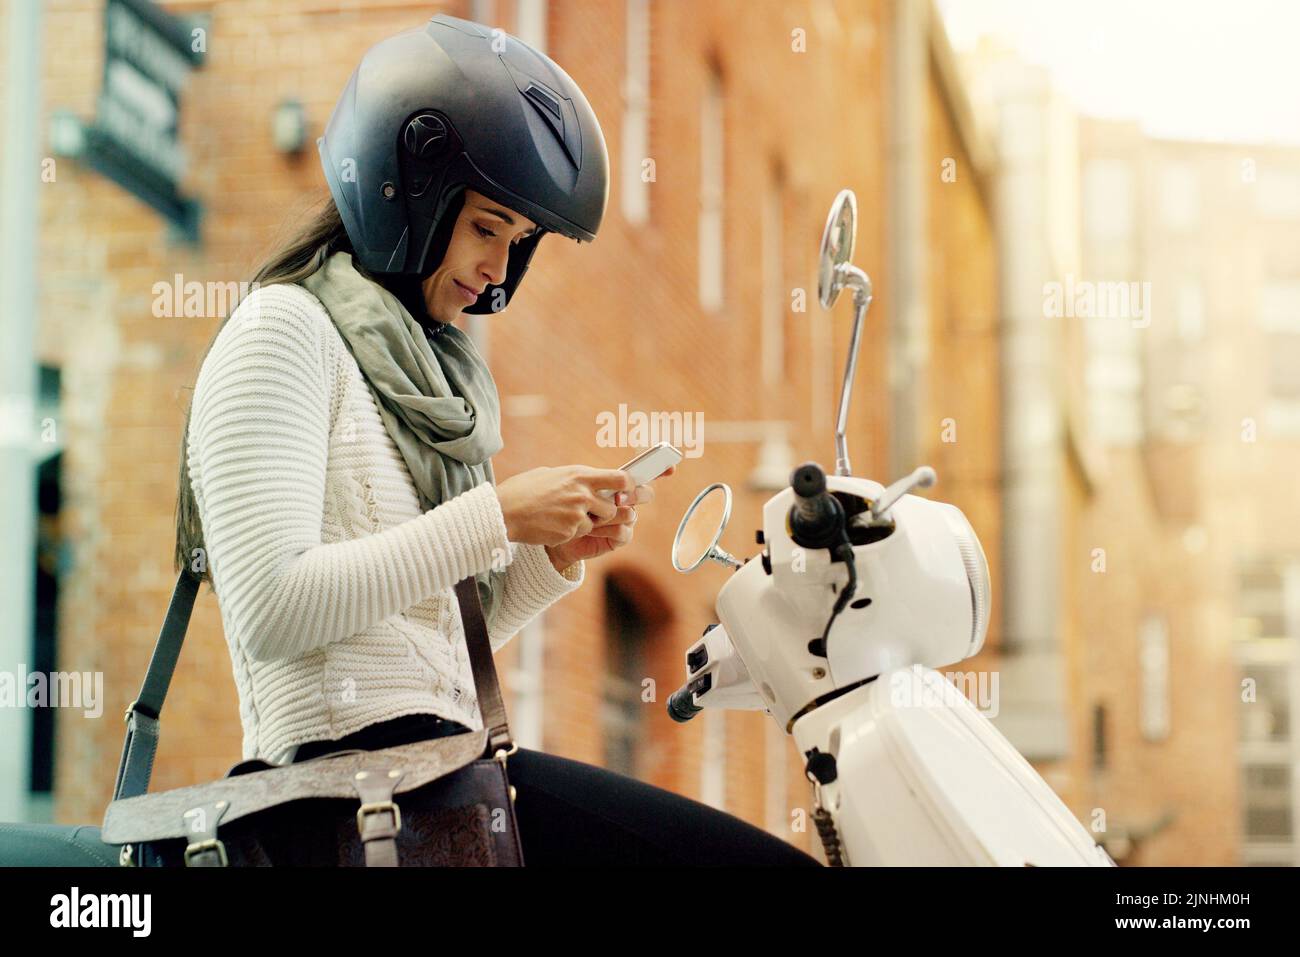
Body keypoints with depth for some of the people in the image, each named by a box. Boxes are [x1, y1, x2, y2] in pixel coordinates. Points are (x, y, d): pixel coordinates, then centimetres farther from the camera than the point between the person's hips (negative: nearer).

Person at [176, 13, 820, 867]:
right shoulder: (283, 332, -3)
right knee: (761, 855, -19)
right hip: (361, 758, -9)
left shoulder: (428, 368, 24)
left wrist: (560, 555, 7)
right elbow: (271, 612, -17)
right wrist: (501, 516, -14)